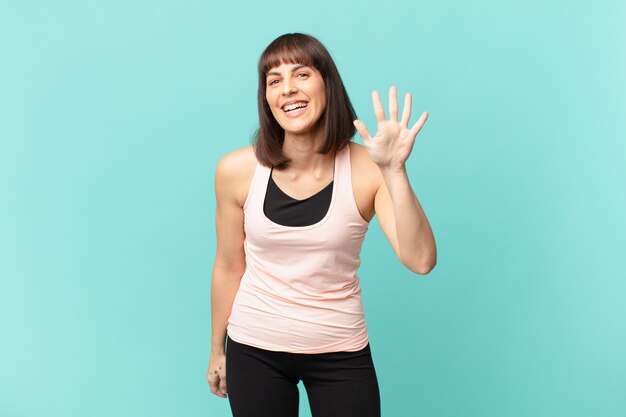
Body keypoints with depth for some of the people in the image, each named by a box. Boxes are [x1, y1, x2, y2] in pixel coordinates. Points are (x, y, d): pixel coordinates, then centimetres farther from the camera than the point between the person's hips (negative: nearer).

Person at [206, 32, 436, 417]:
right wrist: (217, 350, 11)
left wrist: (394, 172, -32)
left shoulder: (366, 169, -13)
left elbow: (421, 261, -22)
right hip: (254, 350, 1)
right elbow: (229, 267, 1)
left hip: (340, 354, 0)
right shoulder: (238, 170, -10)